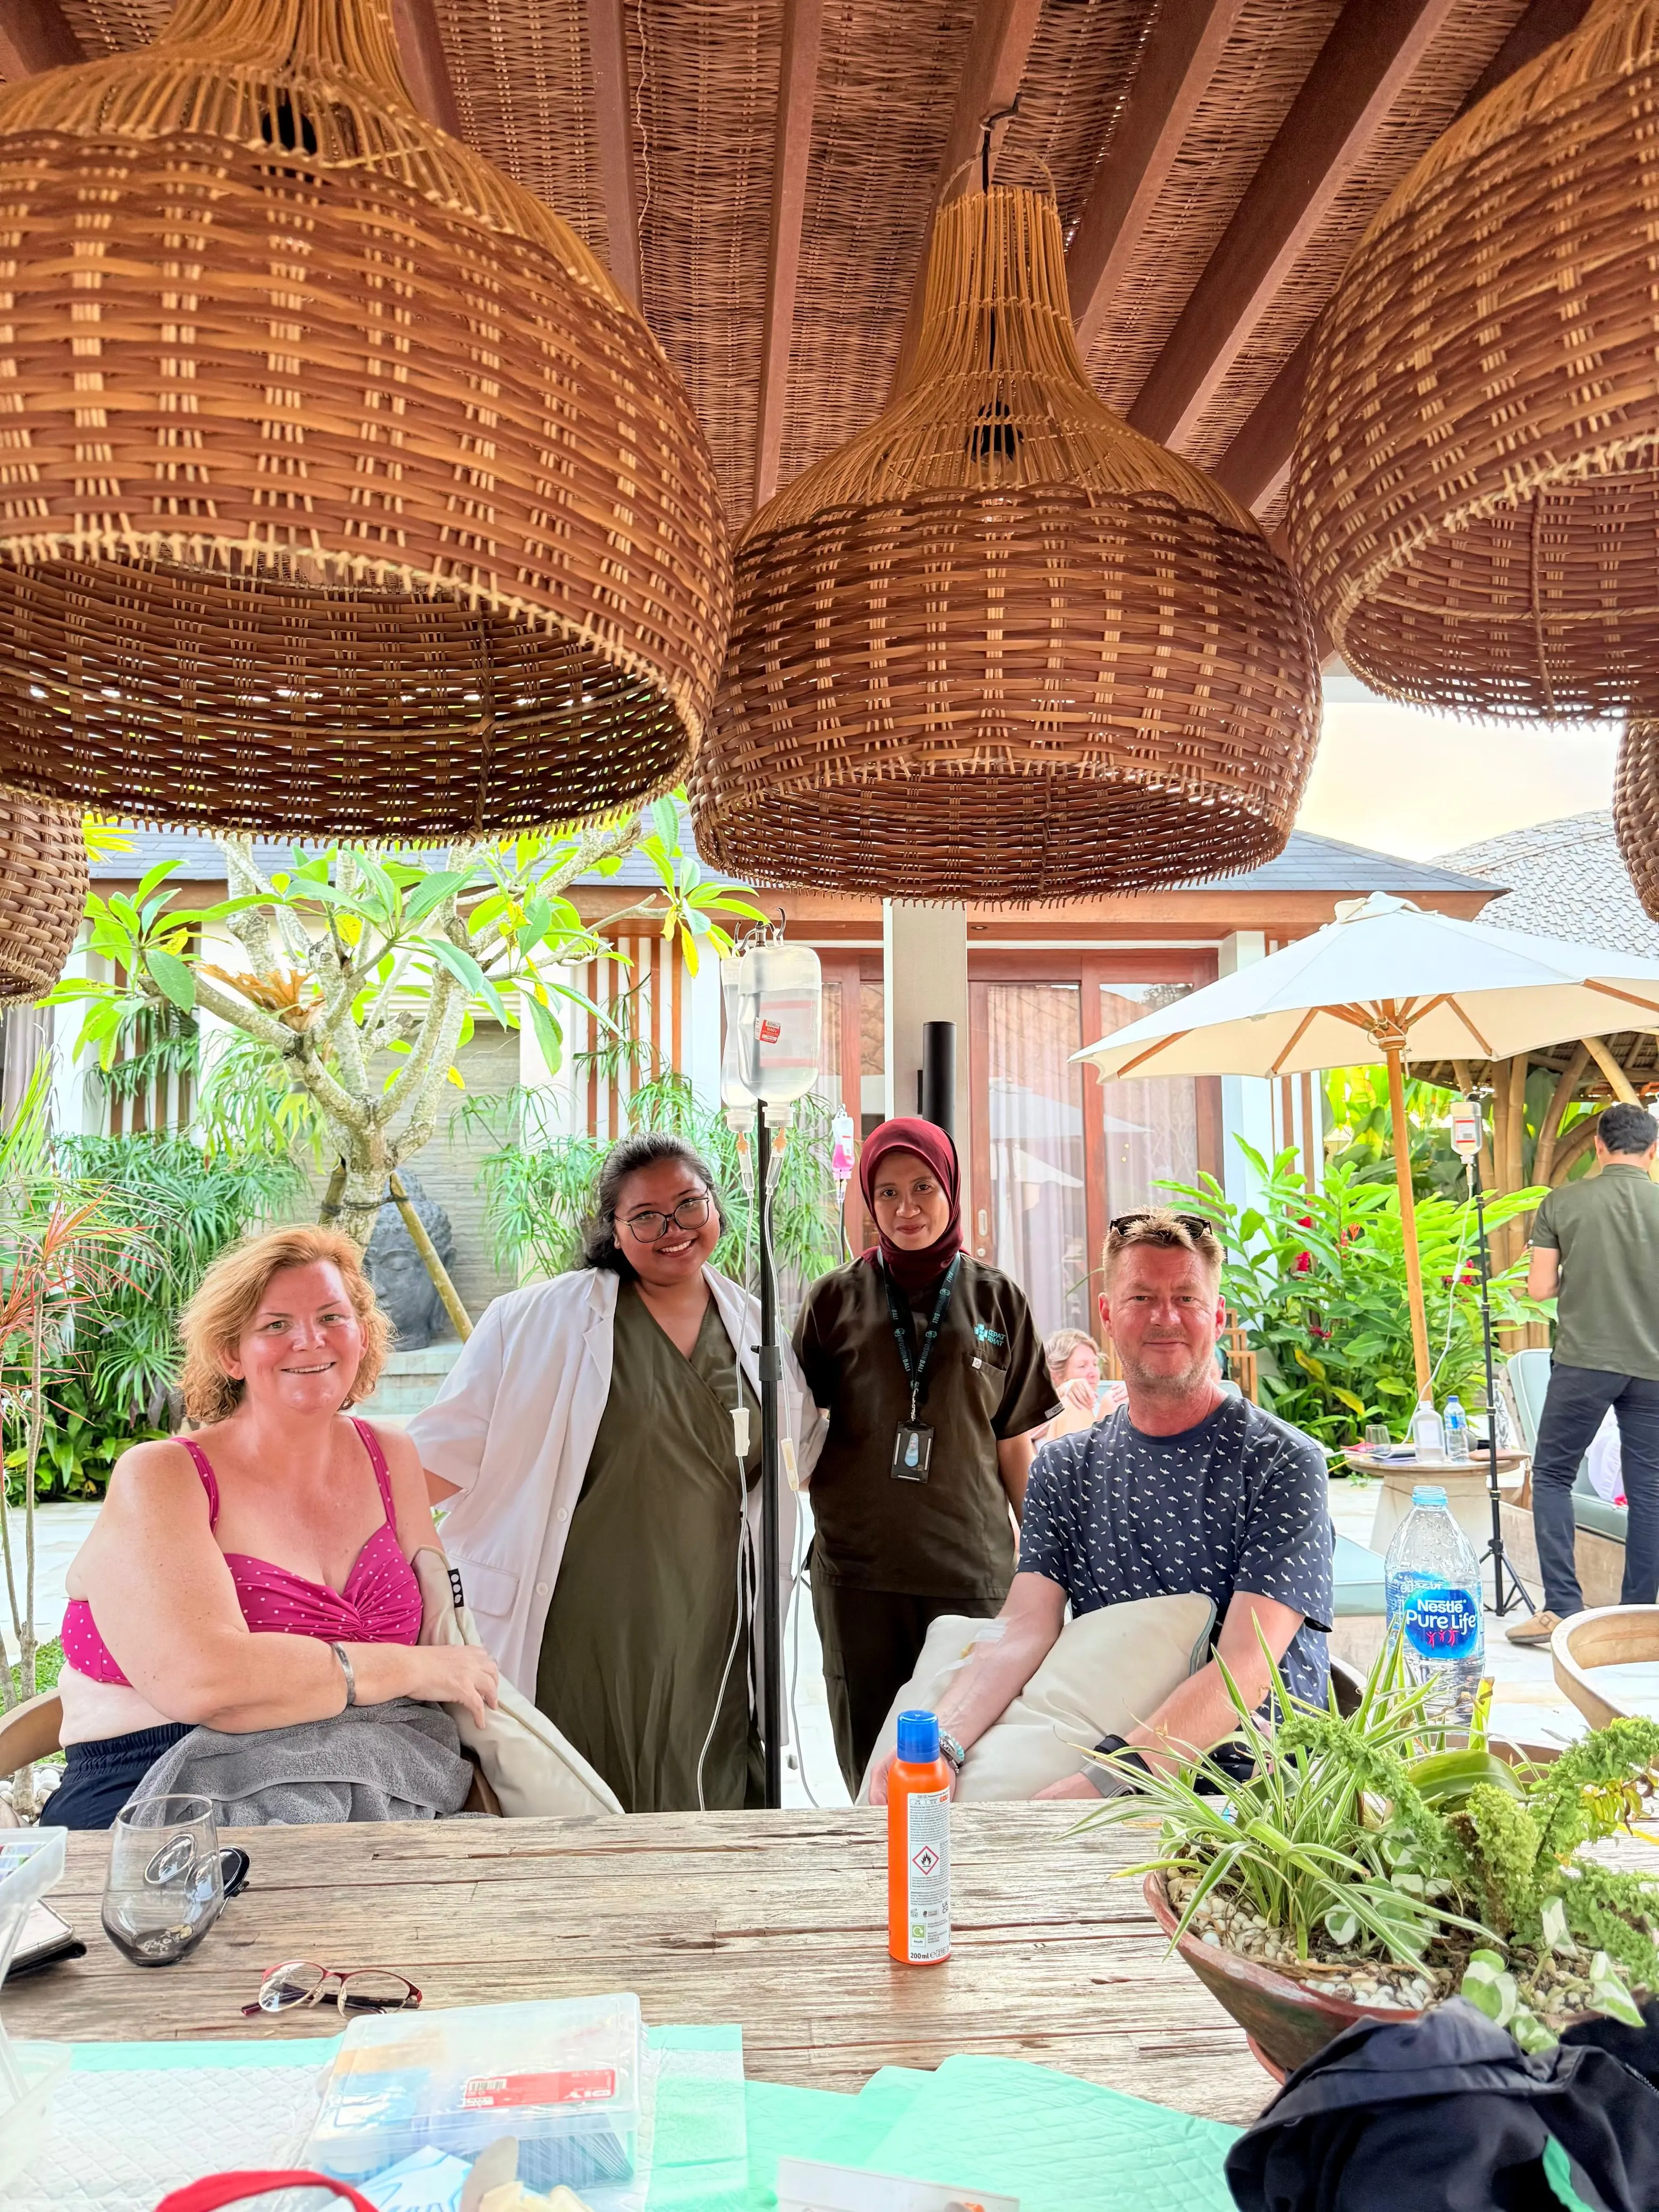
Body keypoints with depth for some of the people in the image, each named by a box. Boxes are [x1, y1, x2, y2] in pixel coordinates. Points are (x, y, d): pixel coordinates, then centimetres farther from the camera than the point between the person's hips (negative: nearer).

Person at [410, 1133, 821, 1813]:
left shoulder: (758, 1328, 7)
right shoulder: (546, 1321, -5)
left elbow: (797, 1454, 22)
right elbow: (448, 1451, -5)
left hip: (708, 1641, 4)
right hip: (579, 1646, -3)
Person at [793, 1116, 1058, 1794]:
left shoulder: (997, 1299, 5)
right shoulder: (836, 1297, 4)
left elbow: (1014, 1440, 10)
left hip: (971, 1565, 0)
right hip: (858, 1566, 0)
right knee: (869, 1766, 7)